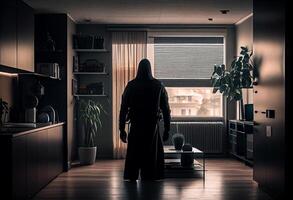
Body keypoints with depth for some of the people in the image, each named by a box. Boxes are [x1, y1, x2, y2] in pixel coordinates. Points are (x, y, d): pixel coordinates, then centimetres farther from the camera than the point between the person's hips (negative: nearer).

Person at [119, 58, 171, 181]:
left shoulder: (131, 86, -1)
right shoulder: (158, 86, 0)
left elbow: (123, 109, -2)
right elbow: (166, 109, 0)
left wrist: (122, 129, 3)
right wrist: (167, 129, 5)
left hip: (136, 126, 0)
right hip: (153, 126, 0)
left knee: (134, 155, 9)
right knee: (152, 156, 7)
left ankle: (132, 178, 13)